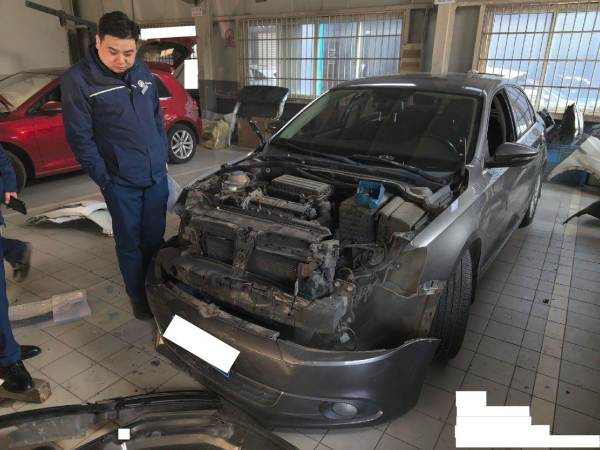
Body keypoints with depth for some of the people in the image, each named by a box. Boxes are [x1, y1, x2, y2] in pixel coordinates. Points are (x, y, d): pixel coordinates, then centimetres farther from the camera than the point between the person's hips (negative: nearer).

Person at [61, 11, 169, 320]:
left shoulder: (143, 72, 5)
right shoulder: (78, 80, -12)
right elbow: (80, 139, -10)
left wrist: (163, 158, 13)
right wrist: (106, 180, -11)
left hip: (157, 175, 5)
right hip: (121, 182, -5)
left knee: (154, 238, 16)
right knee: (130, 243, 9)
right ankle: (138, 299, 29)